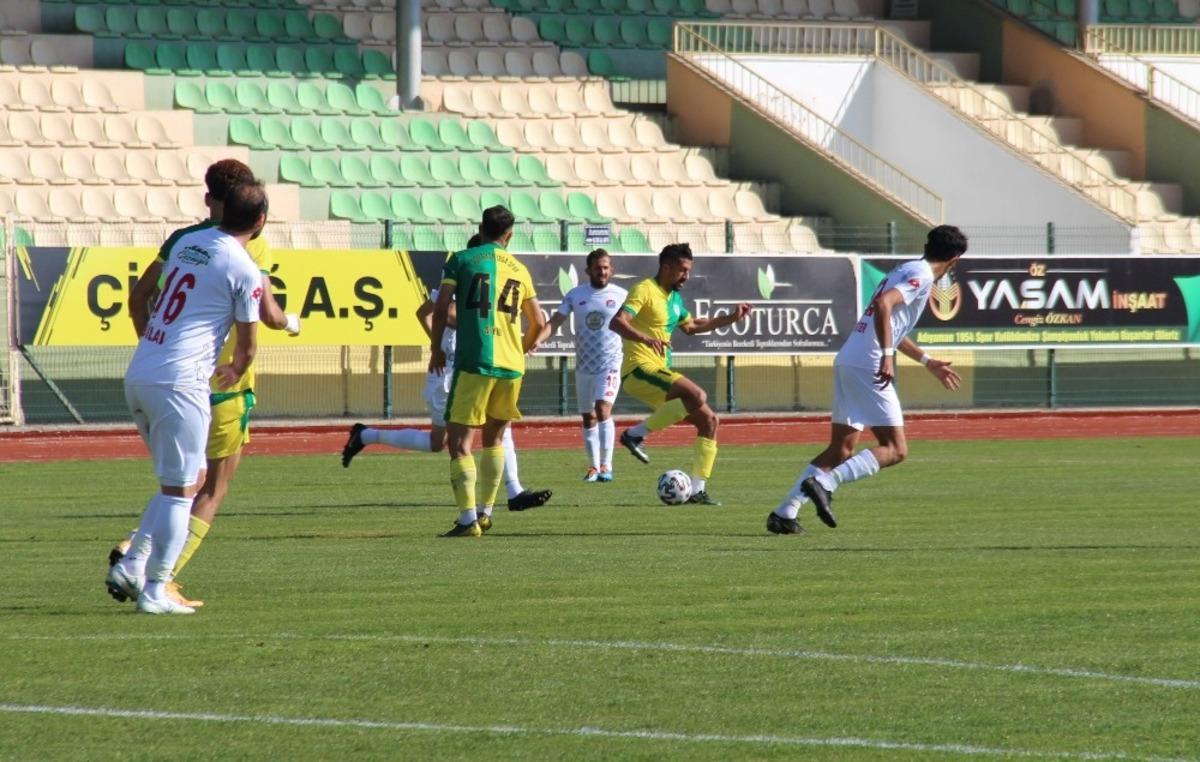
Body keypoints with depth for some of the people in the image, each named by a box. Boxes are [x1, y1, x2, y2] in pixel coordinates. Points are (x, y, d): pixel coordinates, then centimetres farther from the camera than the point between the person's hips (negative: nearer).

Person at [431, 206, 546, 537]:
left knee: (459, 442, -5)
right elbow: (538, 322, 21)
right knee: (494, 437, 22)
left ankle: (468, 519, -19)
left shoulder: (461, 260, 3)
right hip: (510, 363, 4)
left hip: (473, 363, -4)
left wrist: (436, 349, 10)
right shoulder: (518, 269, 15)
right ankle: (485, 512, 24)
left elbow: (440, 309, -4)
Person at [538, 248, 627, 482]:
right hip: (584, 365, 3)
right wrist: (536, 340, -19)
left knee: (603, 409, -20)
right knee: (588, 418, 10)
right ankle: (593, 466, 22)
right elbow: (555, 321, -3)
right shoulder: (575, 295, 2)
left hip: (610, 364, -3)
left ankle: (606, 465, -17)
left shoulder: (621, 295, -2)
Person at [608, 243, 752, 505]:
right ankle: (637, 434, -22)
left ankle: (697, 489, 7)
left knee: (709, 420, 6)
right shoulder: (645, 291, -10)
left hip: (659, 373, 10)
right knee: (697, 396, -30)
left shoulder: (674, 297, 19)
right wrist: (646, 338, -40)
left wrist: (731, 318, 33)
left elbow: (691, 326, 37)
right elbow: (617, 322, -23)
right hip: (640, 369, -10)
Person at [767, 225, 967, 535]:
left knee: (842, 450, 13)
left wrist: (927, 362, 44)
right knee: (895, 450, -7)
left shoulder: (907, 271, 23)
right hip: (868, 366, -9)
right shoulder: (921, 275, -6)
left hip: (847, 362, 9)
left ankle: (784, 513, 9)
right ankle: (824, 483, -21)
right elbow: (883, 305, -24)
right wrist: (887, 356, -28)